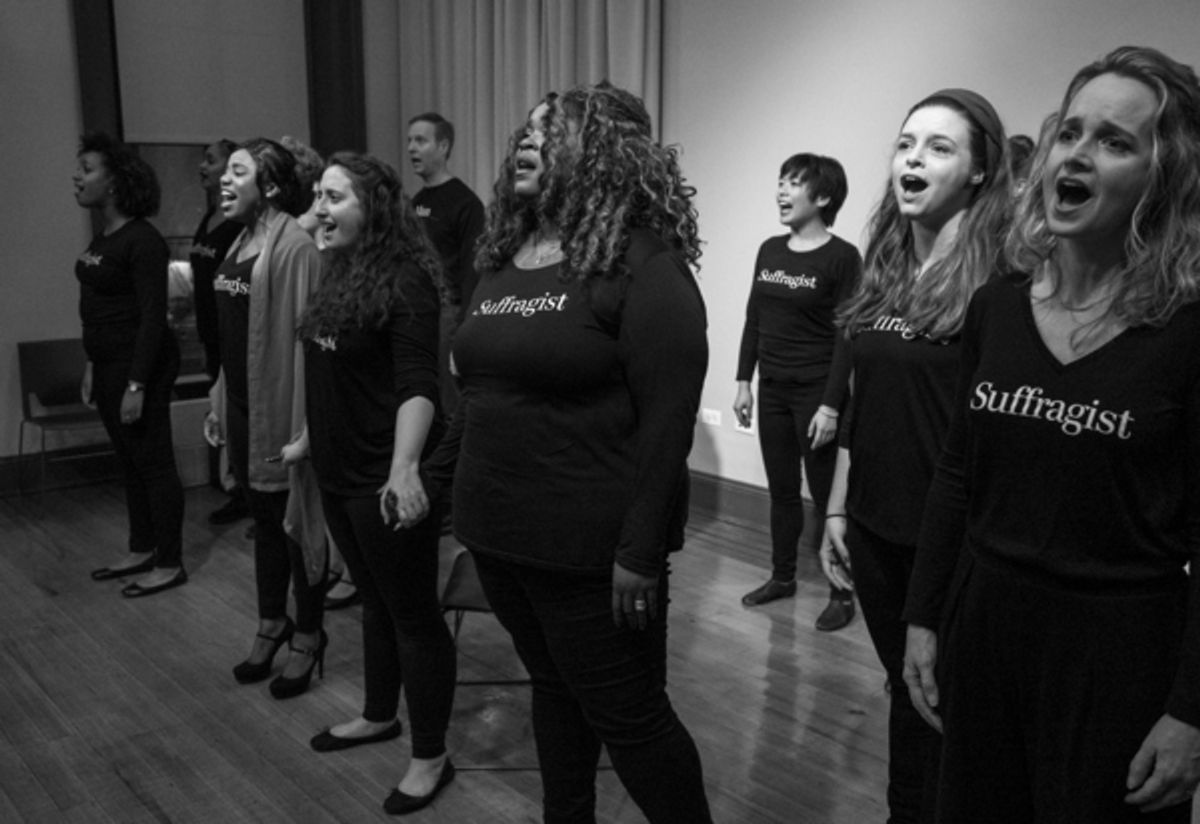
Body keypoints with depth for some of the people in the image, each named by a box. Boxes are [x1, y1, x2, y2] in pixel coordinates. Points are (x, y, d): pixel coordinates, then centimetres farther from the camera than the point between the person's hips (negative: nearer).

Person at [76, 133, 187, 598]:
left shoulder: (142, 241, -16)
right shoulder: (101, 238, 10)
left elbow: (153, 316, -19)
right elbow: (99, 311, 16)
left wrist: (136, 385, -21)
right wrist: (93, 365, 15)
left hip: (140, 364, -9)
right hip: (109, 363, 9)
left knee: (154, 464, 0)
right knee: (129, 463, 17)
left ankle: (170, 564, 10)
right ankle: (141, 552, 29)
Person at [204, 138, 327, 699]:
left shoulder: (295, 246, -16)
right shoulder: (242, 243, 10)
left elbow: (303, 337, -20)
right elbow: (233, 337, 14)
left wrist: (300, 426, -22)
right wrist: (220, 404, 14)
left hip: (280, 409, -8)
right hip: (243, 408, 8)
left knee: (294, 519, 5)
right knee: (263, 518, 17)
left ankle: (307, 636, 20)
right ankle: (271, 624, 31)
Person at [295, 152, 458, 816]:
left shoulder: (405, 281, -18)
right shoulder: (339, 275, 9)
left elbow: (418, 385, -28)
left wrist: (404, 469, -40)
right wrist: (310, 439, 26)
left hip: (385, 482, -9)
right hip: (339, 473, 9)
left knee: (412, 612, 2)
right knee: (374, 600, 22)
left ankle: (431, 757, 15)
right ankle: (379, 716, 40)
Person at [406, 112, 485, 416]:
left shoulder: (465, 202, -8)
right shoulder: (416, 201, 15)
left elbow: (471, 271, -14)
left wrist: (464, 332, -20)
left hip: (446, 311, -7)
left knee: (448, 400, -4)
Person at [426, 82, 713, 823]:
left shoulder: (639, 261, -14)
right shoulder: (504, 258, 10)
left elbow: (668, 417, -19)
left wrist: (641, 551, -21)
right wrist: (436, 474, 18)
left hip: (589, 547, -7)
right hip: (498, 534, 7)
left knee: (629, 715, 6)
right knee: (554, 689, 21)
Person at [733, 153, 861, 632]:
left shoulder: (841, 257, -10)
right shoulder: (769, 251, 9)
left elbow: (845, 337, -13)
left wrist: (830, 405, -16)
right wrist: (744, 382, 9)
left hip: (815, 392, -6)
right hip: (772, 390, 6)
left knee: (826, 495, 1)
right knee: (781, 491, 15)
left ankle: (841, 594, 13)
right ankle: (782, 577, 29)